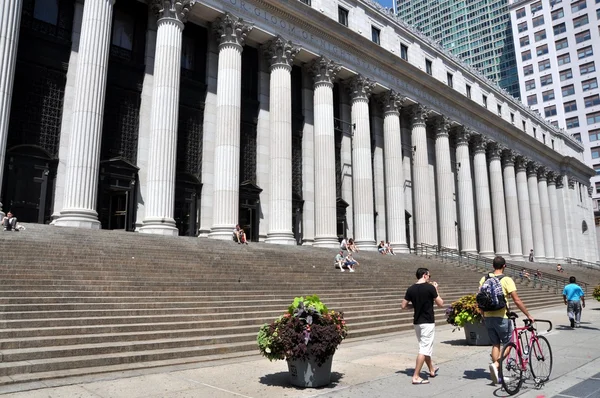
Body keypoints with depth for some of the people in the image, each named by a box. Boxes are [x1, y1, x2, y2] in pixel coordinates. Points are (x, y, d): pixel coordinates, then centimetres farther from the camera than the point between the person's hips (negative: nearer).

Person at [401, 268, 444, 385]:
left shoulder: (411, 289, 1)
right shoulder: (430, 288, -13)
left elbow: (404, 306, 3)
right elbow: (440, 304, -5)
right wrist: (436, 290, 6)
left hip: (417, 322, 6)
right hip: (428, 322, -6)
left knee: (425, 347, 22)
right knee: (424, 349, -4)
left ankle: (432, 370, 40)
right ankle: (416, 377, -6)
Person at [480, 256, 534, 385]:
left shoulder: (484, 279, 4)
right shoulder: (507, 280, -10)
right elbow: (517, 301, -12)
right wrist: (528, 315, -3)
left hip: (488, 317, 5)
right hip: (501, 317, -5)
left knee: (495, 344, 15)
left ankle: (497, 375, 16)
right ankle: (496, 364, -12)